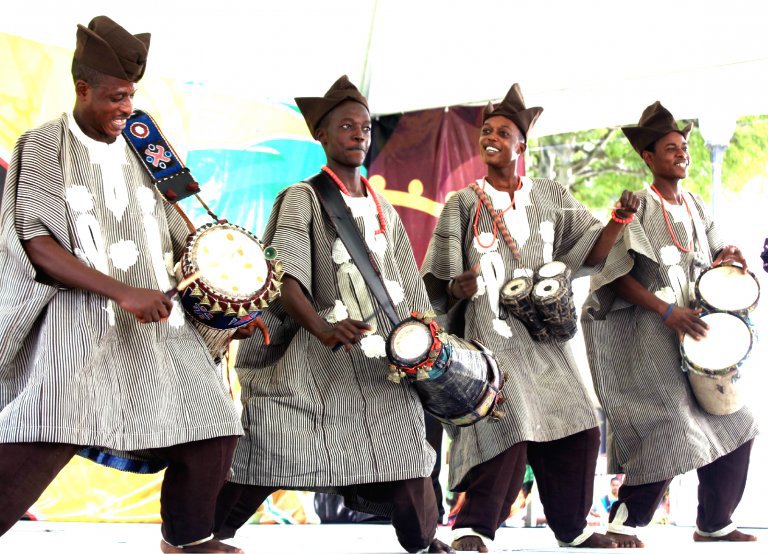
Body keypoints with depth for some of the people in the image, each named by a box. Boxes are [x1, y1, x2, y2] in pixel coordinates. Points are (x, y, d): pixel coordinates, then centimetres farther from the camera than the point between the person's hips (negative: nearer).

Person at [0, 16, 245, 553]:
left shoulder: (138, 151, 15)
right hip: (79, 318, -6)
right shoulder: (43, 146, -2)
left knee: (213, 428, 7)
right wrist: (123, 292, -22)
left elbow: (176, 238, 21)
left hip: (156, 322, 6)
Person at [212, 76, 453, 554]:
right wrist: (324, 330, -32)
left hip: (381, 364, 5)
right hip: (312, 357, -5)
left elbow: (411, 293, 22)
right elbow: (284, 280, -15)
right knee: (261, 460, -8)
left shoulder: (384, 211, 18)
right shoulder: (302, 199, 0)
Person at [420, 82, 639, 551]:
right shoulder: (463, 204, 3)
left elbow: (591, 252, 9)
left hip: (543, 336, 4)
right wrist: (458, 288, -21)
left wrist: (619, 220, -8)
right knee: (507, 431, -20)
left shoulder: (551, 197, 11)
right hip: (490, 336, -4)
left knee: (578, 433, 1)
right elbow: (439, 286, 2)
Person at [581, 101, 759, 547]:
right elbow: (617, 276, -14)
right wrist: (667, 311, -22)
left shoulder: (695, 206, 14)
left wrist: (726, 259, -4)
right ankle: (624, 523, 1)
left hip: (693, 329, 7)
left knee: (733, 426, 5)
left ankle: (715, 525, 18)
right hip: (647, 334, -7)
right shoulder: (636, 205, -7)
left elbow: (709, 258, 20)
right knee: (667, 431, -15)